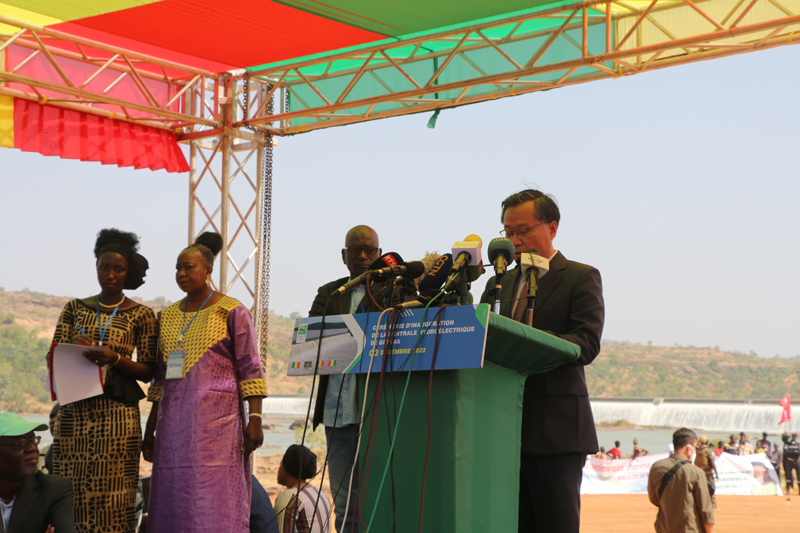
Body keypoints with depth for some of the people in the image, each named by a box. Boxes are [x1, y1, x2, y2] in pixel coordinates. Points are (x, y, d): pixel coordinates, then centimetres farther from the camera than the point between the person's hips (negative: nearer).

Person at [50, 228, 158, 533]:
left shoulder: (141, 316, 5)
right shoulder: (75, 309, 13)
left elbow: (148, 372, 1)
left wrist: (115, 359, -16)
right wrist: (73, 346, -12)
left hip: (117, 413, -2)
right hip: (74, 410, 3)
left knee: (111, 494, -8)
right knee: (71, 492, -3)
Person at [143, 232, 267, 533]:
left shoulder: (232, 312, -1)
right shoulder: (168, 317, 16)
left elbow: (250, 369, -6)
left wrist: (255, 419, -15)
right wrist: (150, 428, 17)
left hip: (217, 423, -6)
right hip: (175, 425, 6)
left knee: (216, 508, -9)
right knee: (173, 505, 2)